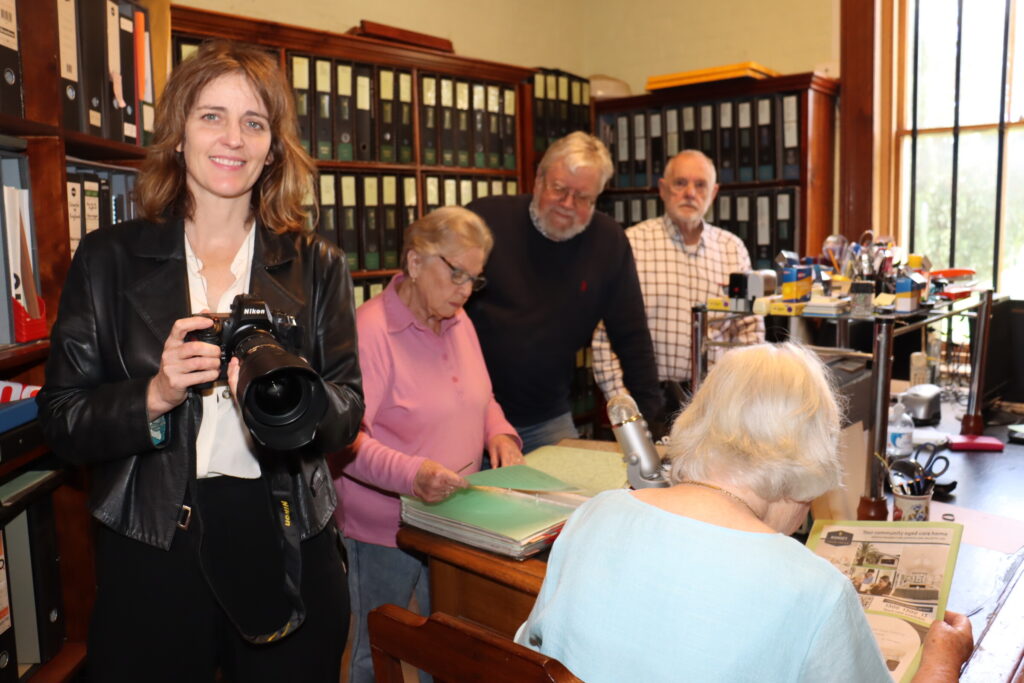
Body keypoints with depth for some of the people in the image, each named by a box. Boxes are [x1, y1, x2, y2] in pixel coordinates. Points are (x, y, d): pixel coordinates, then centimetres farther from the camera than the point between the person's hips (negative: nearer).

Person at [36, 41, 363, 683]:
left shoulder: (317, 265, 3)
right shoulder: (108, 257, 2)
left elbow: (349, 409, -3)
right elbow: (62, 420, -1)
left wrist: (282, 399, -23)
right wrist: (155, 396, -19)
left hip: (289, 552, 1)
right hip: (150, 553, 0)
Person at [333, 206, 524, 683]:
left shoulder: (457, 320, 5)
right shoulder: (371, 328, -19)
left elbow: (479, 398, 18)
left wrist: (498, 431, -2)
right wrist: (412, 474, -34)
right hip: (386, 531, -6)